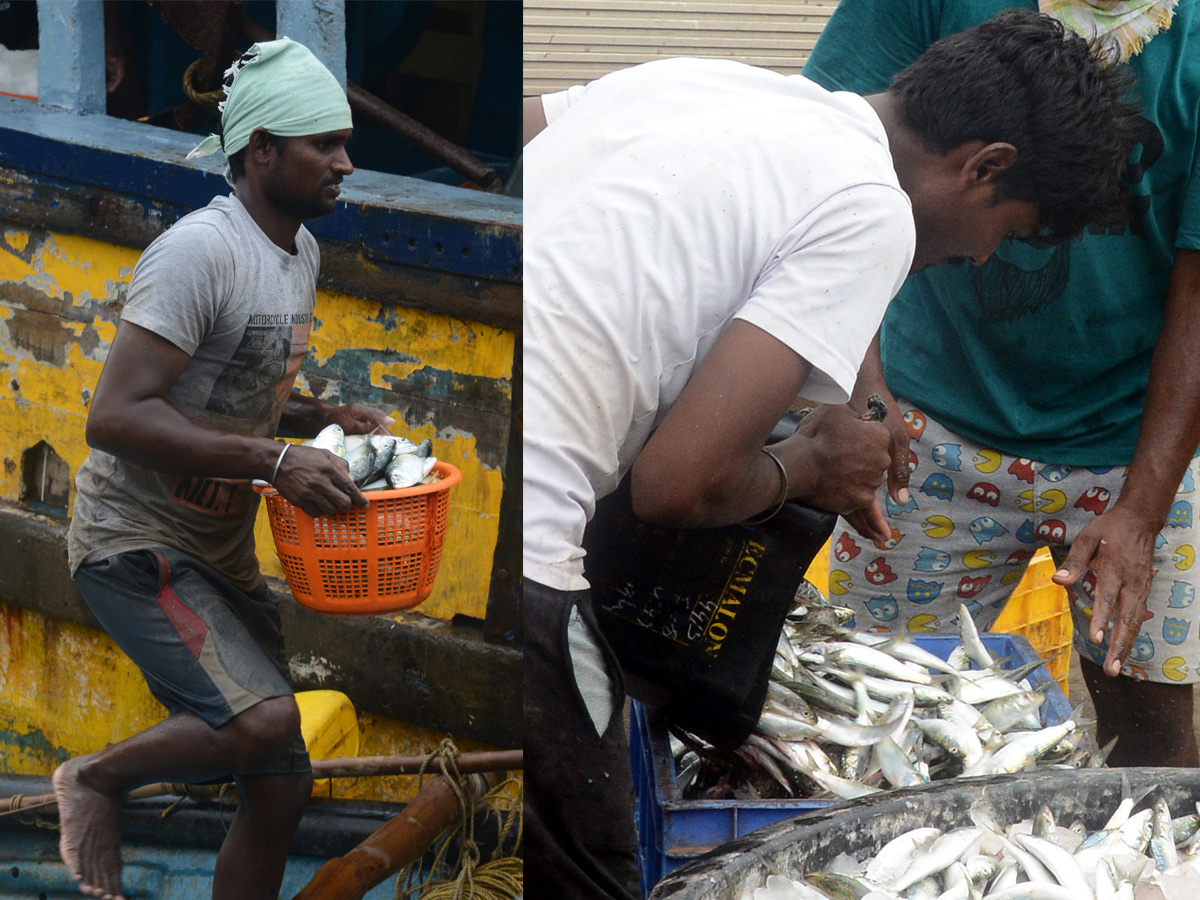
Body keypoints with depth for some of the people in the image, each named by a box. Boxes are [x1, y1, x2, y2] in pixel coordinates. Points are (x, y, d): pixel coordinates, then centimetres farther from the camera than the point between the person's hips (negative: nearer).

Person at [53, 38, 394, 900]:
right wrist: (274, 461, -31)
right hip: (136, 539, -9)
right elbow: (116, 415, -28)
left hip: (221, 553, 9)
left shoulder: (301, 250, 10)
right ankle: (97, 779, -2)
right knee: (262, 717, -28)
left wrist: (323, 417, 5)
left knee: (282, 789, 6)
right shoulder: (201, 250, -20)